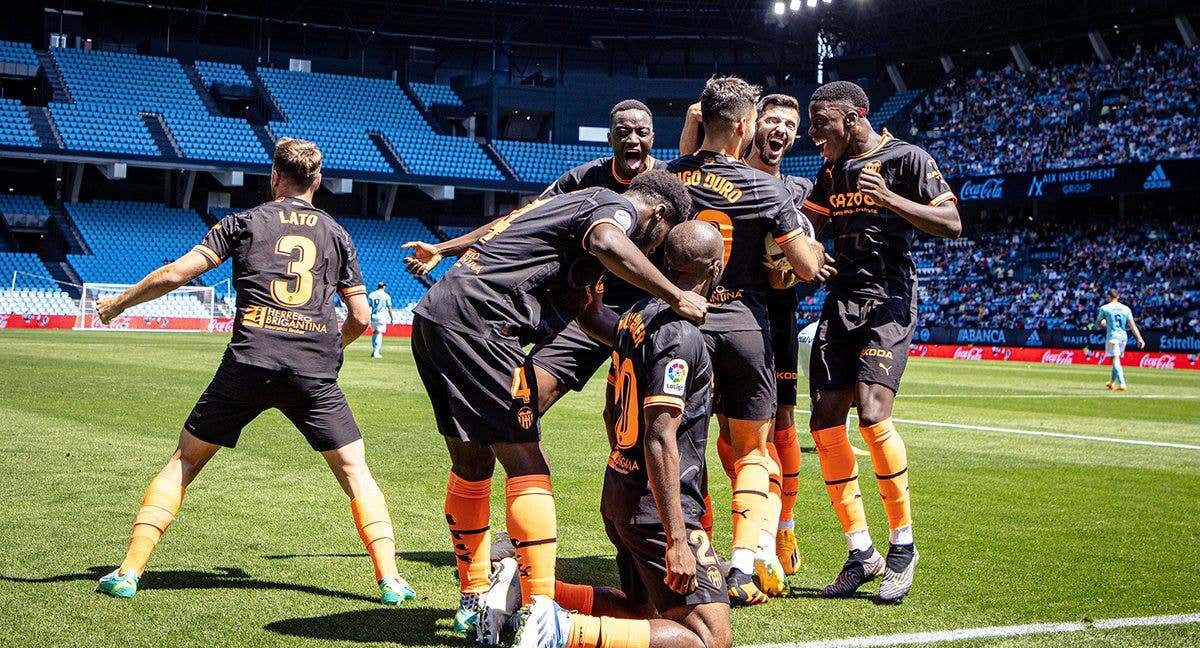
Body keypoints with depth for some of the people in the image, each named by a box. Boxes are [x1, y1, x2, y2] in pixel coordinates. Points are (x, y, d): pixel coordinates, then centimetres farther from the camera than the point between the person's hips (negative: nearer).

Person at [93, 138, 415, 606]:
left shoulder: (244, 221, 11)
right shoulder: (336, 234, 16)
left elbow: (176, 273, 4)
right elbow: (360, 318, 14)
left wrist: (119, 303, 19)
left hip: (248, 364, -1)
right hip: (315, 371, 1)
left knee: (184, 461, 13)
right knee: (355, 471, 10)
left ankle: (129, 571, 8)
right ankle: (389, 579, -1)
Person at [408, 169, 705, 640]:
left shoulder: (577, 201, 30)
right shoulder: (620, 207, 2)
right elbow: (607, 243, -23)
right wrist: (676, 297, -17)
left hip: (433, 315, 10)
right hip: (476, 318, -10)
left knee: (471, 465, 18)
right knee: (526, 466, -7)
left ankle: (474, 603, 28)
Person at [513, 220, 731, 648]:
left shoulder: (634, 317, 9)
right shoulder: (680, 334, -18)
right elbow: (660, 440, -23)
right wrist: (677, 540, -23)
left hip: (618, 496, 10)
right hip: (658, 508, -10)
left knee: (645, 609, 24)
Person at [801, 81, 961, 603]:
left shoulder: (907, 159, -5)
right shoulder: (832, 168, 15)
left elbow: (952, 224, -12)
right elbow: (810, 217, 31)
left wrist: (889, 199, -22)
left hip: (888, 300, -7)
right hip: (840, 299, 7)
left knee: (872, 414, -22)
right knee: (826, 422, -2)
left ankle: (902, 545, -5)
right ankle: (861, 553, 8)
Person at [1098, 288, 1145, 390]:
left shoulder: (1105, 308, -3)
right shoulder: (1126, 308, 7)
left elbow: (1098, 322, 9)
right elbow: (1132, 325, 2)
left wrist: (1103, 323, 32)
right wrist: (1140, 339, 0)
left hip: (1112, 335, -5)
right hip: (1123, 336, 5)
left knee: (1115, 360, -9)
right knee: (1116, 360, 19)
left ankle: (1122, 384, -23)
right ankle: (1112, 382, 32)